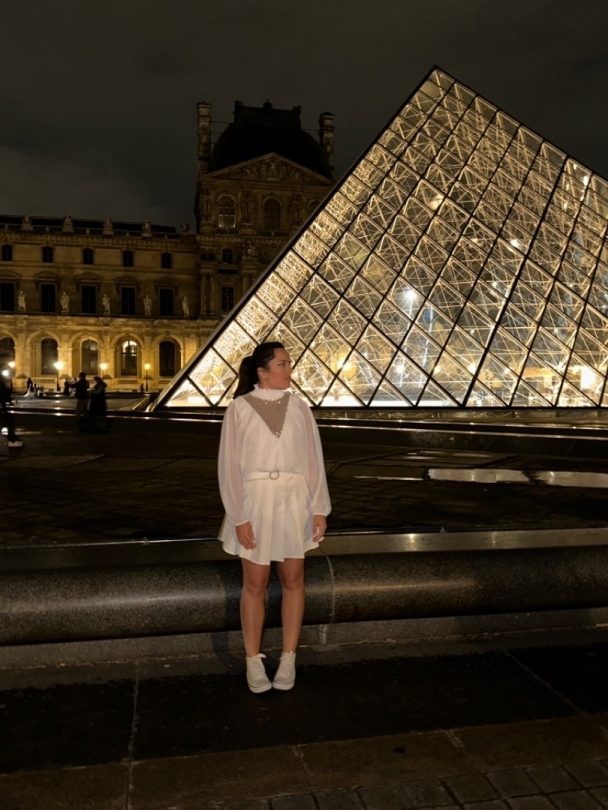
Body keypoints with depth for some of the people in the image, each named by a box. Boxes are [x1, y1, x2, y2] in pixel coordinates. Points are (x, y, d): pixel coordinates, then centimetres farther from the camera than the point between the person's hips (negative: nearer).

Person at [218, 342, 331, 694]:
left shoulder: (299, 407, 1)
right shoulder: (240, 408, -5)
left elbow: (314, 459, 3)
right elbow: (229, 464, -5)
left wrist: (319, 508, -2)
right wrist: (239, 517, -10)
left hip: (295, 499, 2)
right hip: (255, 498, -2)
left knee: (293, 581, 10)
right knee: (255, 584, 7)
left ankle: (289, 659, 24)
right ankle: (254, 661, 21)